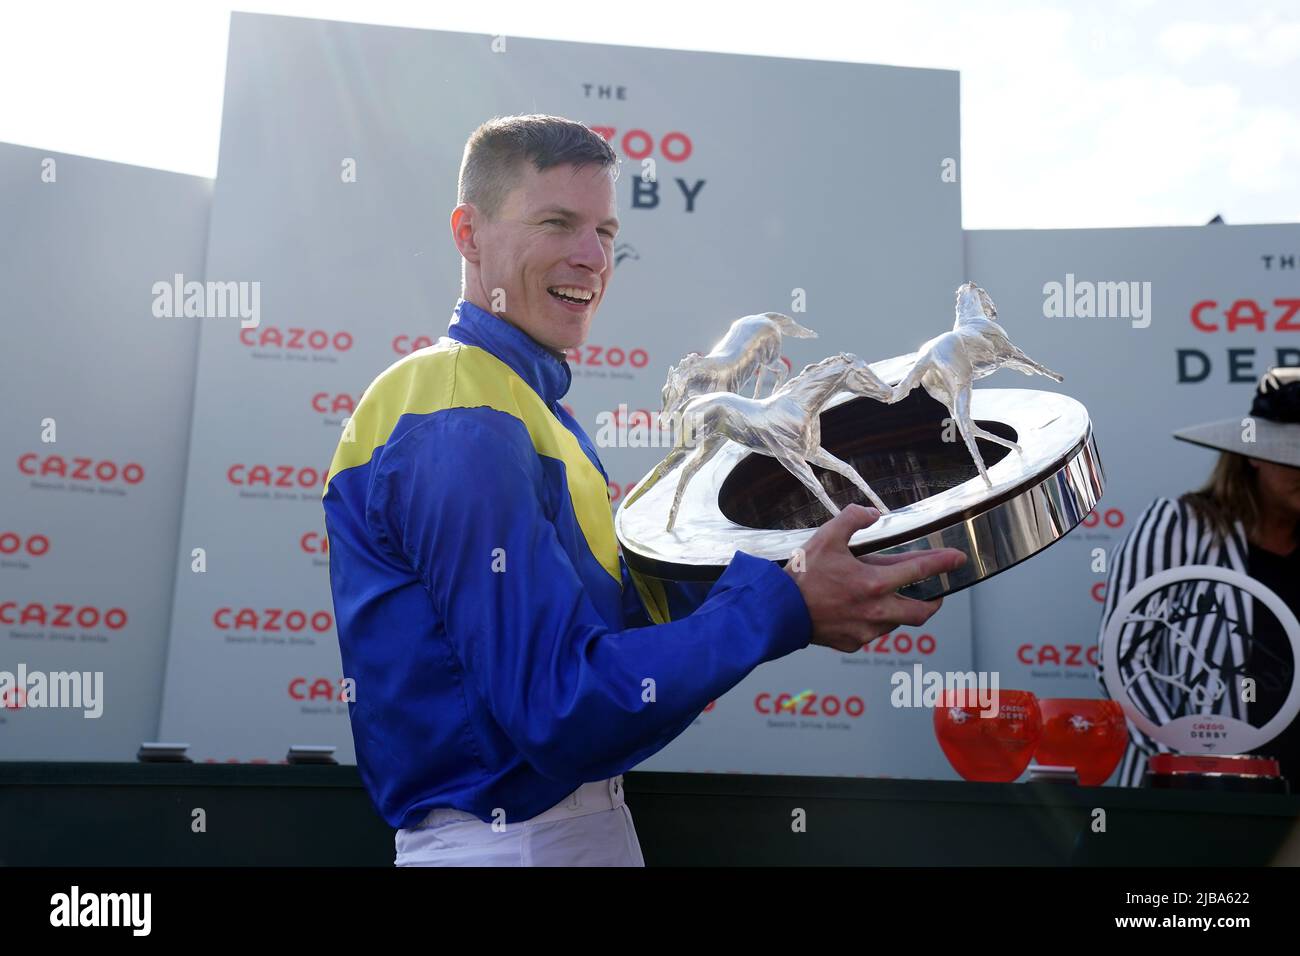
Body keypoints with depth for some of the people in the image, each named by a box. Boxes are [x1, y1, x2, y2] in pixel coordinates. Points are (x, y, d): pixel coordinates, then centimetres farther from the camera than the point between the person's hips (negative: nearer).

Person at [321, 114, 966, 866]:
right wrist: (785, 608, -26)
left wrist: (801, 576, 2)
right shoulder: (461, 424, -21)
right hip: (513, 840, -9)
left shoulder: (533, 405, 9)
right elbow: (562, 708, -26)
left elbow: (622, 596, 6)